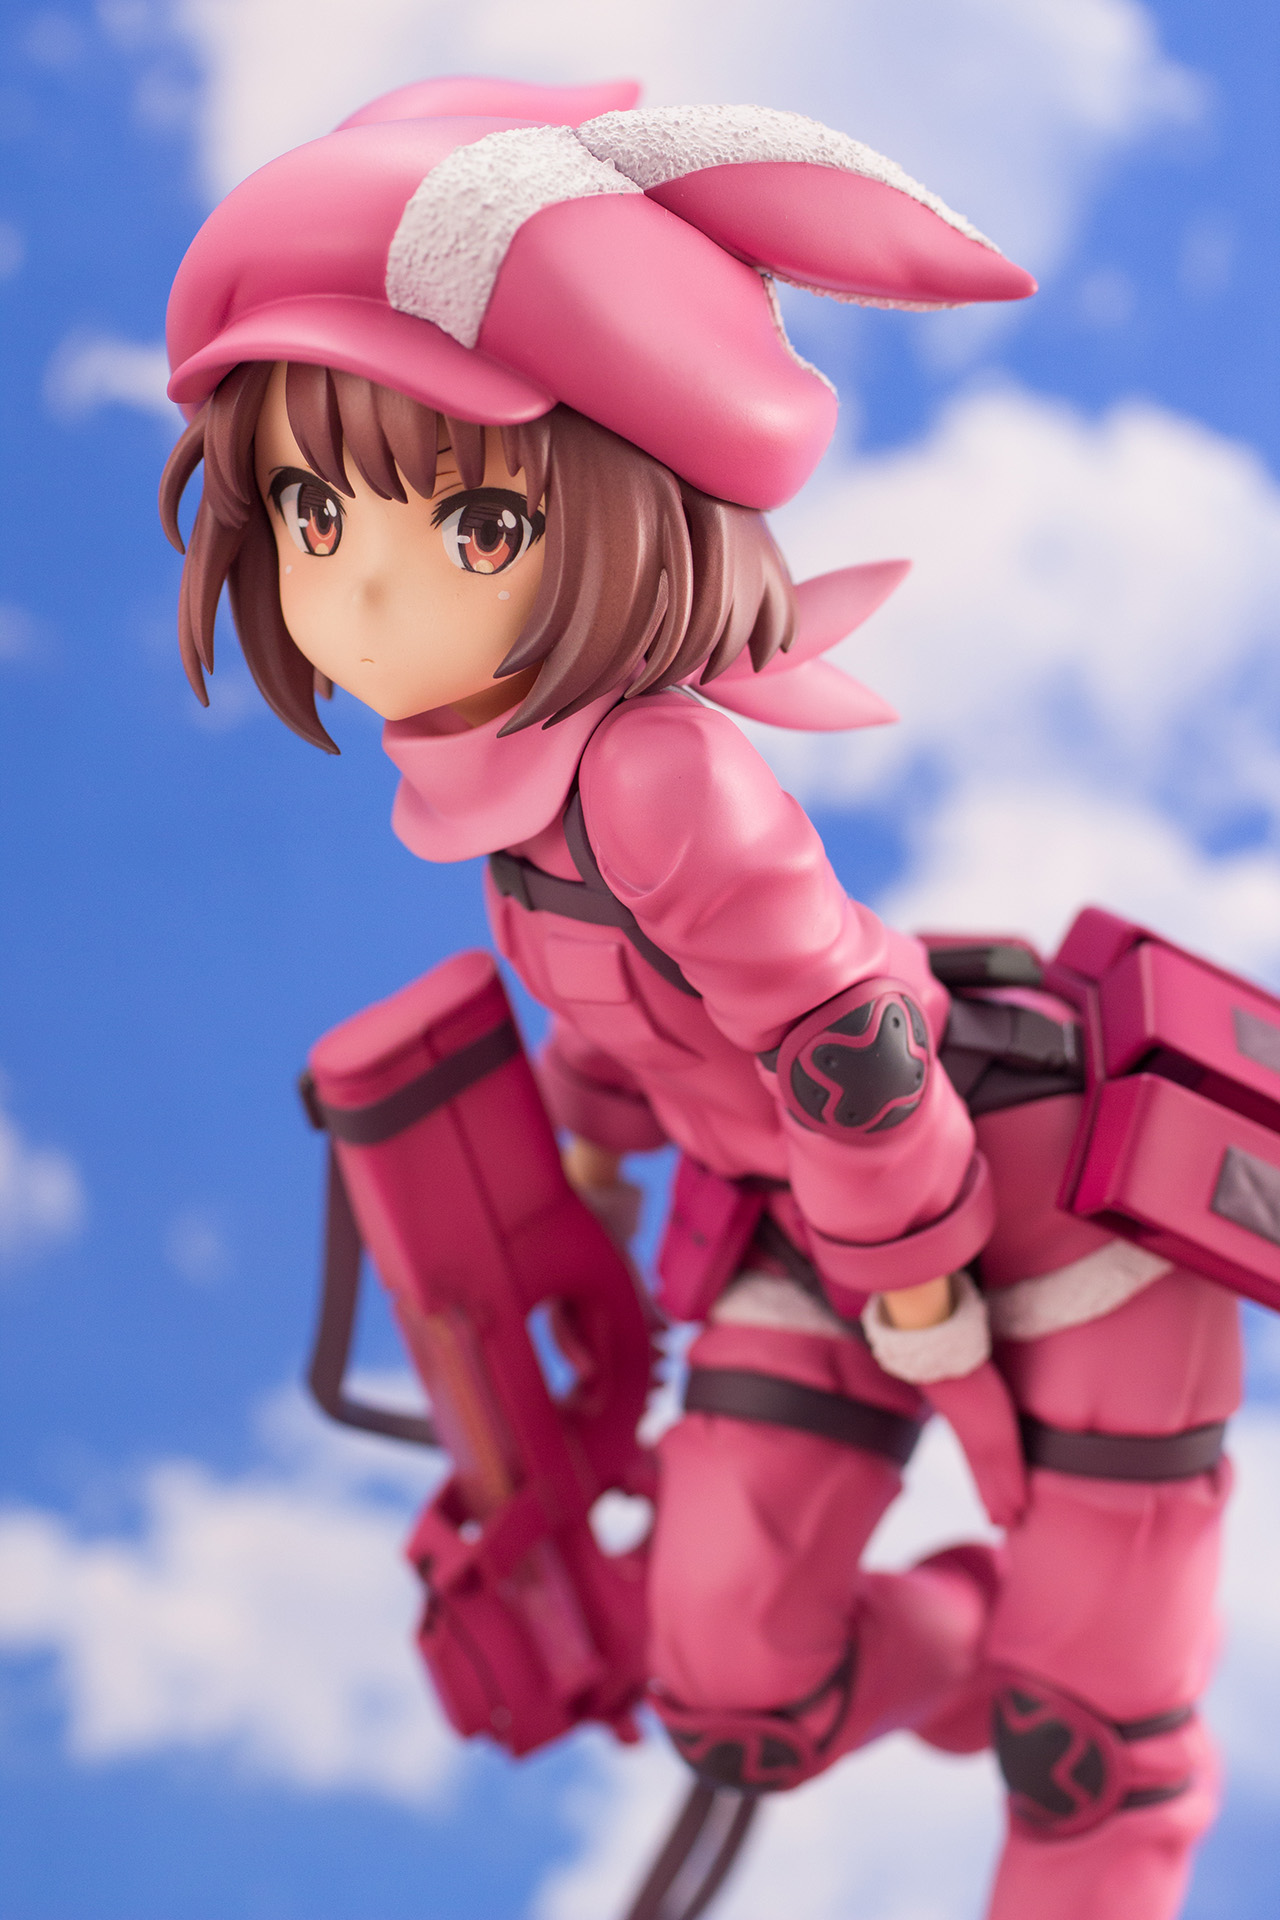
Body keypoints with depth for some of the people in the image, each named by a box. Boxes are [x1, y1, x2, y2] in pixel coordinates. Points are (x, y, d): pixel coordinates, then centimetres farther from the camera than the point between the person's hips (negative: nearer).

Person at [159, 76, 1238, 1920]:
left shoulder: (655, 770, -31)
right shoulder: (530, 764, -3)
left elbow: (846, 1033, -25)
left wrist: (913, 1274, -11)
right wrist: (591, 1132, 29)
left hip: (1051, 1193, -7)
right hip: (808, 1222, 8)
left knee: (1090, 1751, 4)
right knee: (735, 1706, 8)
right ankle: (973, 1648, 37)